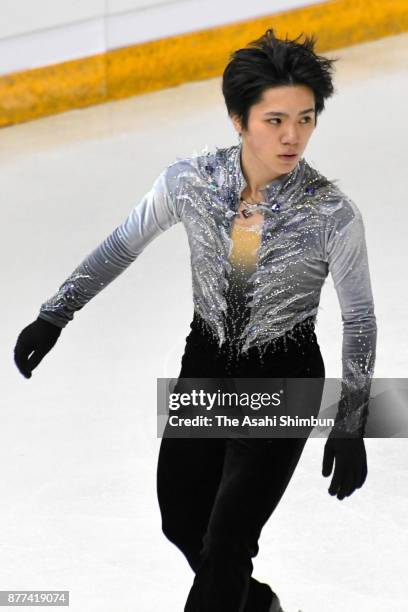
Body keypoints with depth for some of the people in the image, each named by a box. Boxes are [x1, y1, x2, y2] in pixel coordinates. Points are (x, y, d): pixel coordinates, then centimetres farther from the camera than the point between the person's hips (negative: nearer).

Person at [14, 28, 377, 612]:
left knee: (224, 548, -4)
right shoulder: (190, 181, -17)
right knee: (181, 521, 18)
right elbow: (120, 247, 0)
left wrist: (350, 427, -9)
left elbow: (359, 318, -11)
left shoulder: (333, 213, -23)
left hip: (283, 384, -4)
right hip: (205, 365, 4)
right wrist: (54, 315, -1)